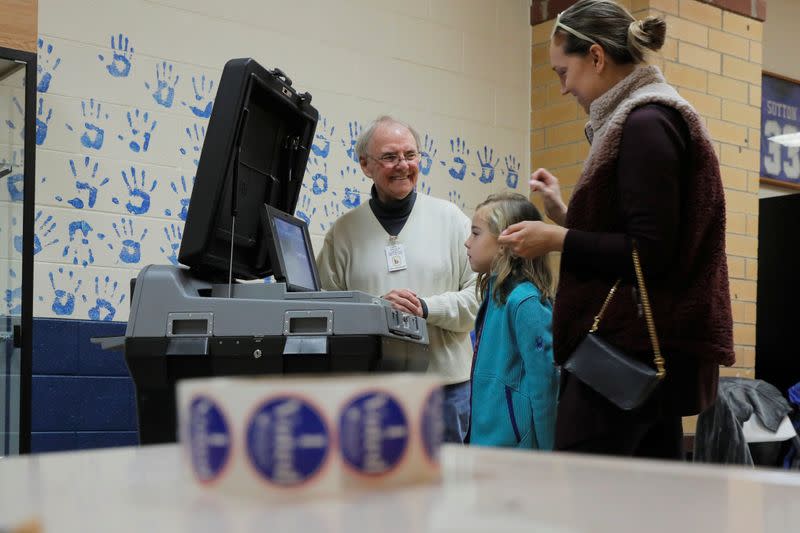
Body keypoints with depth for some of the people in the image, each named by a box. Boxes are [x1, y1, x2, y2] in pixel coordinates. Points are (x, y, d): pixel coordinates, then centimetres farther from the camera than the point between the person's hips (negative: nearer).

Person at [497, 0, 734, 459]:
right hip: (653, 350, 10)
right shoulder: (656, 117, 18)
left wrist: (558, 239, -11)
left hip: (630, 349, -10)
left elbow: (651, 254, -19)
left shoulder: (645, 123, -12)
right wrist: (566, 213, 20)